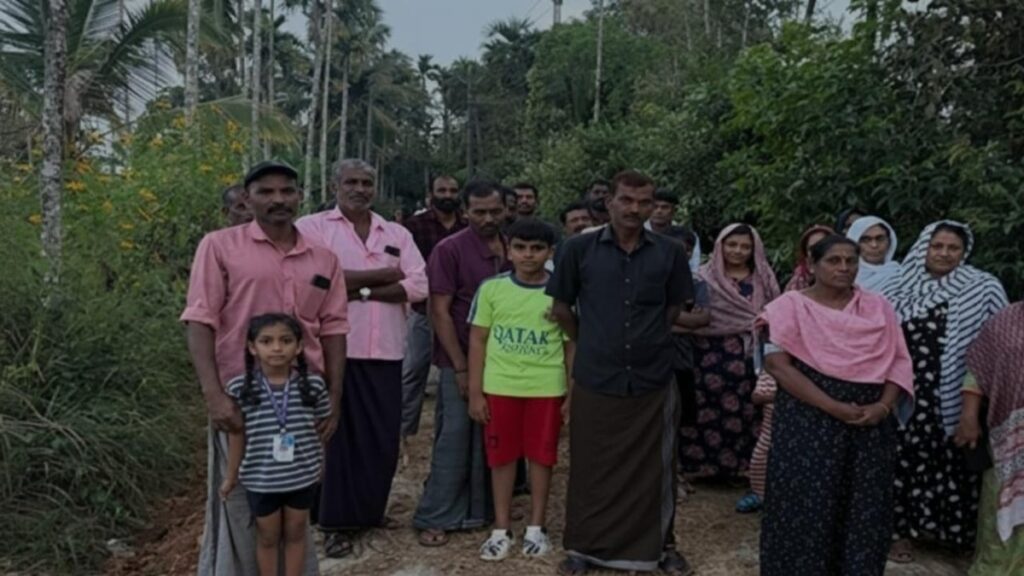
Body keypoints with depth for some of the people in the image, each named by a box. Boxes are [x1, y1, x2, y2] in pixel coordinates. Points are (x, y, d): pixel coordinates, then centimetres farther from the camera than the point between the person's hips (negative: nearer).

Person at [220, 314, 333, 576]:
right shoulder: (240, 388, -14)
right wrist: (231, 476, 6)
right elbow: (238, 436, -3)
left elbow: (321, 430, 0)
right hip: (260, 480, -1)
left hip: (302, 477, 1)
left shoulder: (313, 385, -13)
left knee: (295, 533, 18)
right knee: (268, 537, 18)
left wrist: (320, 466, 7)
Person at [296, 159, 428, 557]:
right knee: (337, 435, 4)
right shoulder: (311, 227, 2)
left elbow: (418, 286, 0)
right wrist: (384, 274, -8)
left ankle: (369, 512, 27)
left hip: (385, 351, 4)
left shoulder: (397, 234, 12)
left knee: (382, 437, 9)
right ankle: (337, 522, 16)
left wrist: (361, 290, -11)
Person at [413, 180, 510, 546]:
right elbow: (439, 311, -11)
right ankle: (435, 518, 13)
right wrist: (461, 368, -13)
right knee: (454, 441, 0)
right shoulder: (450, 250, -9)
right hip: (460, 363, -5)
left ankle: (480, 512, 25)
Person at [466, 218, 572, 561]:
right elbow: (477, 341, 2)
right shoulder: (491, 288, -1)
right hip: (499, 387, 0)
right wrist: (475, 392, -1)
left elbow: (571, 347, 3)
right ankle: (501, 529, 22)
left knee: (541, 456, 9)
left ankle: (536, 527, 26)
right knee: (501, 457, 9)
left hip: (547, 388, 0)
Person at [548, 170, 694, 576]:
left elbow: (674, 309, 12)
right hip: (594, 380, -1)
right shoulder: (579, 249, -5)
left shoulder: (671, 253, 0)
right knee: (591, 469, 10)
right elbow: (561, 307, 5)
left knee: (654, 470, 12)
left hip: (653, 380, 1)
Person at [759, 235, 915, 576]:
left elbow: (898, 360, 8)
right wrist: (834, 407, -17)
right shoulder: (793, 305, -3)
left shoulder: (877, 307, 9)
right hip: (810, 420, -3)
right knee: (809, 506, 0)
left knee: (866, 510, 7)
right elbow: (777, 363, -12)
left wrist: (883, 406, -11)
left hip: (870, 423, 4)